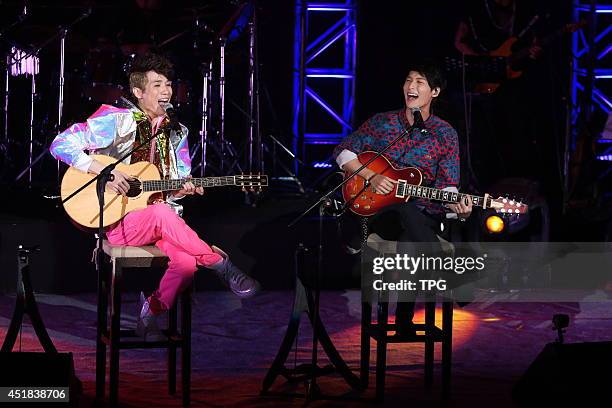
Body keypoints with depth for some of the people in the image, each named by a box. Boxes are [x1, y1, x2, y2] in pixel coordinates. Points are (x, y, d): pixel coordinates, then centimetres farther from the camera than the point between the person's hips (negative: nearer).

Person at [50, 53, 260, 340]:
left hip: (164, 223, 4)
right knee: (162, 214, -38)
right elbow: (61, 145, -8)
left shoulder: (175, 133, 13)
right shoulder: (115, 121, -3)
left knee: (186, 263, -28)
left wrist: (185, 188, -6)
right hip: (119, 221, -4)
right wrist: (102, 171, -18)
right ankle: (222, 266, -27)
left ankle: (150, 313, -4)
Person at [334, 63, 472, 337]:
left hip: (424, 217, 0)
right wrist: (372, 177, -7)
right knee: (408, 209, -38)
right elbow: (343, 152, 9)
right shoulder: (382, 123, 7)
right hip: (381, 211, 0)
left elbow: (447, 186, 2)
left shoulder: (445, 134, 6)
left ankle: (404, 321, -23)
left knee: (409, 241, -36)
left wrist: (457, 209, -21)